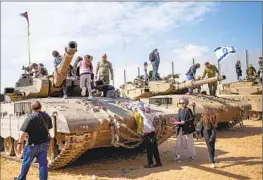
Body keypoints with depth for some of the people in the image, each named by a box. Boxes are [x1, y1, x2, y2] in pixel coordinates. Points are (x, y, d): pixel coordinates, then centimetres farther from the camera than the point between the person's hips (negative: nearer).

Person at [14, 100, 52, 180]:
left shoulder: (30, 117, -15)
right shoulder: (47, 116, 4)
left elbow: (24, 132, -19)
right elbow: (49, 128, 18)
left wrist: (19, 143, -14)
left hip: (33, 144, -4)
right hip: (44, 143, 5)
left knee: (26, 162, 15)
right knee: (43, 163, 6)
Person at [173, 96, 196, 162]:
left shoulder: (188, 110, -12)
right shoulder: (180, 110, 9)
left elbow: (192, 118, -14)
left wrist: (184, 122, -23)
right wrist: (177, 122, -4)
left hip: (187, 128, -6)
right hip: (181, 128, 6)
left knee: (189, 142, 8)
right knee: (179, 142, 0)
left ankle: (193, 154, 29)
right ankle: (178, 156, 4)